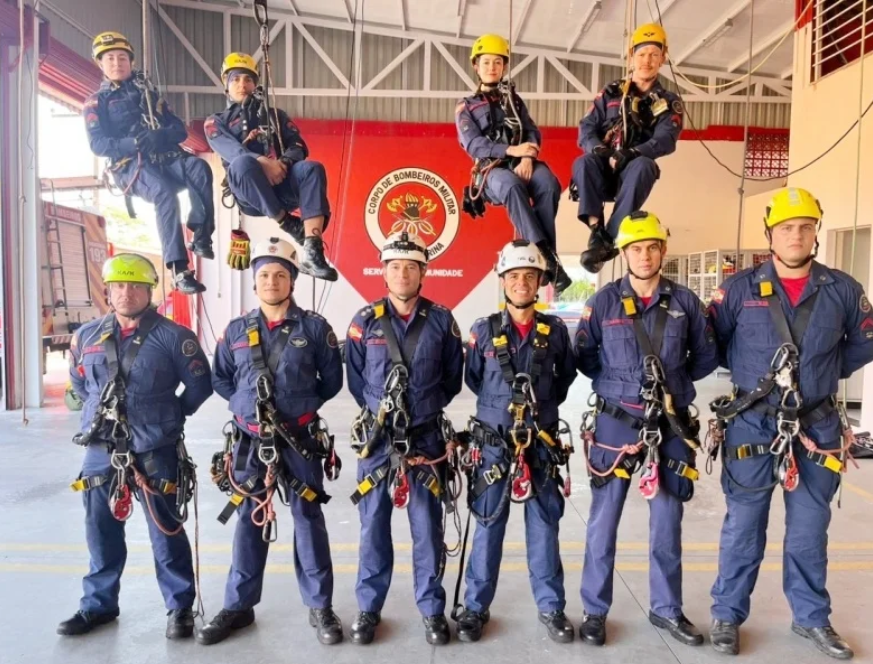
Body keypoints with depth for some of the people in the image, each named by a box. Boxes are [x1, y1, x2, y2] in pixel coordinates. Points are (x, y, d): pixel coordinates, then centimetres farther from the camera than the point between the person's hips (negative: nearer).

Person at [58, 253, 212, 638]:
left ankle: (180, 607, 20)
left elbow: (200, 385, -2)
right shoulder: (87, 336, 6)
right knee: (101, 533, 16)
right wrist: (102, 412, 14)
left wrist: (169, 416, 0)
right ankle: (98, 605, 34)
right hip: (100, 451, 4)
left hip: (155, 454, -4)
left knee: (166, 534, 5)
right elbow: (79, 382, 22)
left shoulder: (172, 337, -7)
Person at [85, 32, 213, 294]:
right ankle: (180, 270, -43)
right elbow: (98, 144, 1)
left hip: (167, 158, 3)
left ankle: (201, 236, -28)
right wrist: (135, 143, -18)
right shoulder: (96, 102, 16)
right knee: (164, 191, -37)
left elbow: (180, 129, 15)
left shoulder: (149, 94, 27)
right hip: (131, 164, -3)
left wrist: (161, 136, -10)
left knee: (199, 168, -33)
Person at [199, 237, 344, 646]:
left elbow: (332, 380, 2)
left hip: (301, 441, -2)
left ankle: (320, 608, 19)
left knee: (308, 519, 5)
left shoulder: (314, 328, -3)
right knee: (250, 521, 12)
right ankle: (238, 607, 28)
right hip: (251, 441, 3)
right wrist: (245, 402, 4)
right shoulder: (236, 331, 5)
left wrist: (302, 403, -3)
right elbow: (220, 380, 14)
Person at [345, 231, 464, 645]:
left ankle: (432, 610, 24)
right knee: (373, 525, 9)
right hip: (376, 438, 1)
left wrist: (424, 406, 2)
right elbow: (355, 379, 8)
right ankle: (369, 608, 26)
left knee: (427, 526, 8)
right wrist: (378, 409, 2)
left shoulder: (441, 321, 0)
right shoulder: (365, 322, 1)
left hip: (426, 439, 0)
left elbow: (453, 378, 8)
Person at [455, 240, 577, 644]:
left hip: (542, 446, 1)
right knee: (488, 528, 8)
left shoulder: (555, 331, 1)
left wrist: (544, 405, 6)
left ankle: (551, 607, 27)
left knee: (544, 528, 10)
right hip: (493, 445, -1)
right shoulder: (483, 331, -2)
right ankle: (476, 608, 23)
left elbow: (567, 376, 14)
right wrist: (502, 404, 6)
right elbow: (472, 380, 9)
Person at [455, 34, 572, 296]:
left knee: (548, 183, -32)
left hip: (523, 163, 3)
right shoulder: (466, 107, 17)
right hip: (492, 168, -3)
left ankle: (545, 256, -31)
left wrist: (527, 158, -12)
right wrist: (511, 150, -17)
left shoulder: (514, 100, 27)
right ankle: (545, 254, -44)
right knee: (512, 185, -38)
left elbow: (533, 133, 12)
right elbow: (473, 144, -1)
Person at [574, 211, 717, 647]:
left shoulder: (685, 302, 1)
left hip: (671, 426, 2)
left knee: (667, 523, 13)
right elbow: (584, 357, 4)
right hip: (615, 424, -2)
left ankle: (666, 609, 31)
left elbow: (707, 357, 10)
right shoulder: (604, 302, -3)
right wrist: (617, 382, -2)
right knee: (603, 522, 5)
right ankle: (594, 611, 20)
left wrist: (675, 381, 2)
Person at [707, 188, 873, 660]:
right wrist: (748, 370, -1)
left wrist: (830, 371, 6)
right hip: (752, 425, -2)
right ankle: (727, 615, 21)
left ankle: (811, 618, 33)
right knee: (743, 527, 7)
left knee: (810, 529, 15)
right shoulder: (740, 288, -5)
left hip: (817, 427, 2)